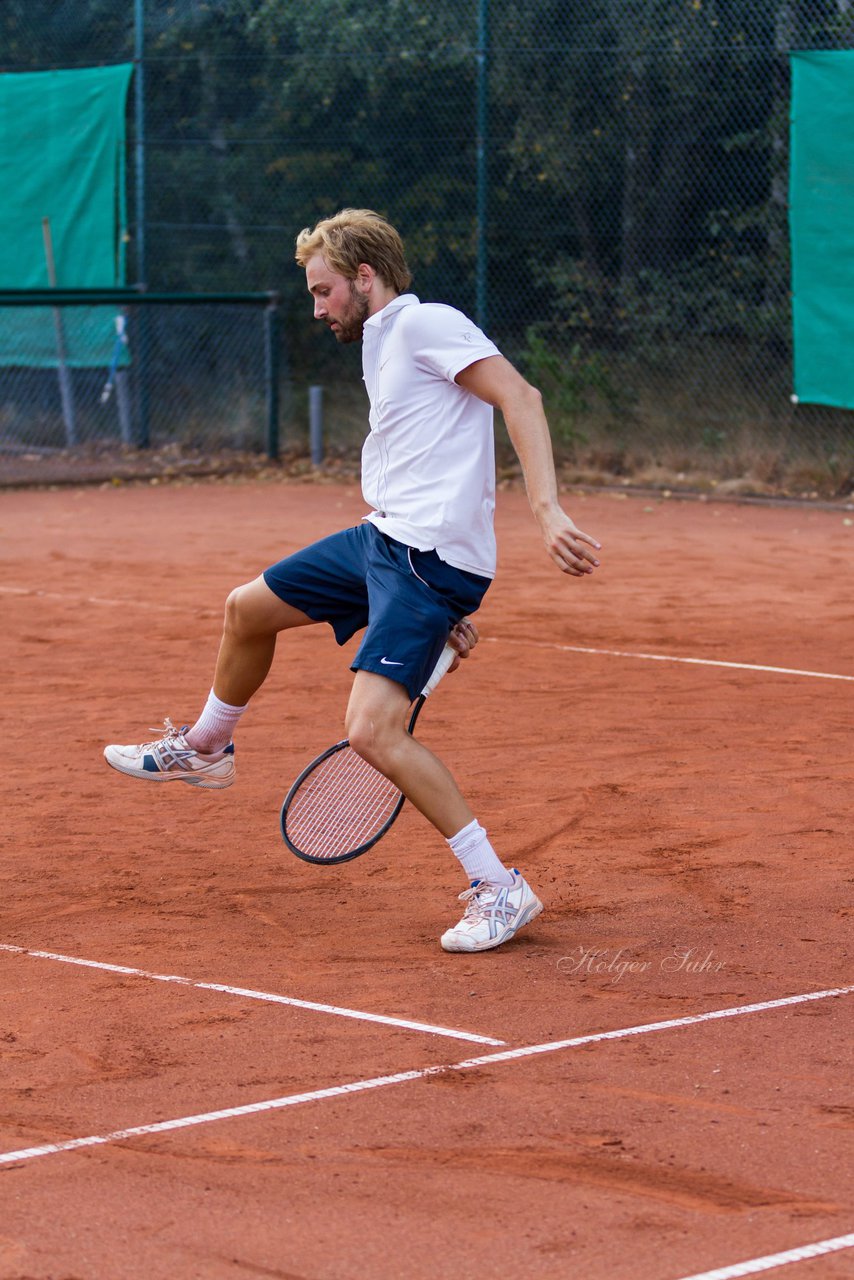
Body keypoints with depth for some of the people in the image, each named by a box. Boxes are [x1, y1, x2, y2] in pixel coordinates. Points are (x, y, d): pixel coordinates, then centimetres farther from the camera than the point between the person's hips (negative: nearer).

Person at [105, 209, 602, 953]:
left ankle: (500, 889, -12)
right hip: (381, 538, 10)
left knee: (373, 729, -21)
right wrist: (448, 610, 18)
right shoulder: (385, 348, 21)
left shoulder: (428, 324, -10)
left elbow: (520, 397, -22)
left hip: (429, 556, -10)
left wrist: (547, 511, -34)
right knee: (248, 610, 25)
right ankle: (204, 750, 52)